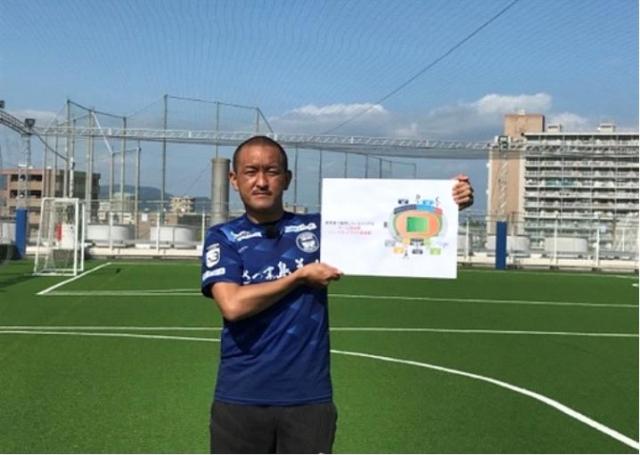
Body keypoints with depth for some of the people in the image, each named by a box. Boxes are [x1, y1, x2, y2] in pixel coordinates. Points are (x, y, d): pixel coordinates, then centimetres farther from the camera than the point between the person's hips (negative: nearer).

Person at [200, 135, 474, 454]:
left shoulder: (317, 228, 5)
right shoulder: (223, 237, 0)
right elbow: (233, 305, -15)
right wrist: (300, 276, -10)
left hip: (309, 399, 1)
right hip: (240, 399, -1)